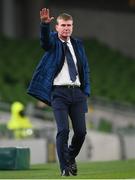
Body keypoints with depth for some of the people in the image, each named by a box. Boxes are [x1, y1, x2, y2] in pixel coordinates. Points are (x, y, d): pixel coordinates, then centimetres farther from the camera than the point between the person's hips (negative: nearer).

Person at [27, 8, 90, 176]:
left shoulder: (78, 45, 15)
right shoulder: (53, 41, 4)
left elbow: (85, 69, 18)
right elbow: (45, 39, -21)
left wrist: (86, 91, 7)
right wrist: (44, 23, -42)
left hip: (77, 92, 4)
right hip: (59, 92, -4)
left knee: (81, 131, 1)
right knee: (63, 130, -13)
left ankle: (71, 158, 27)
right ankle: (65, 168, -5)